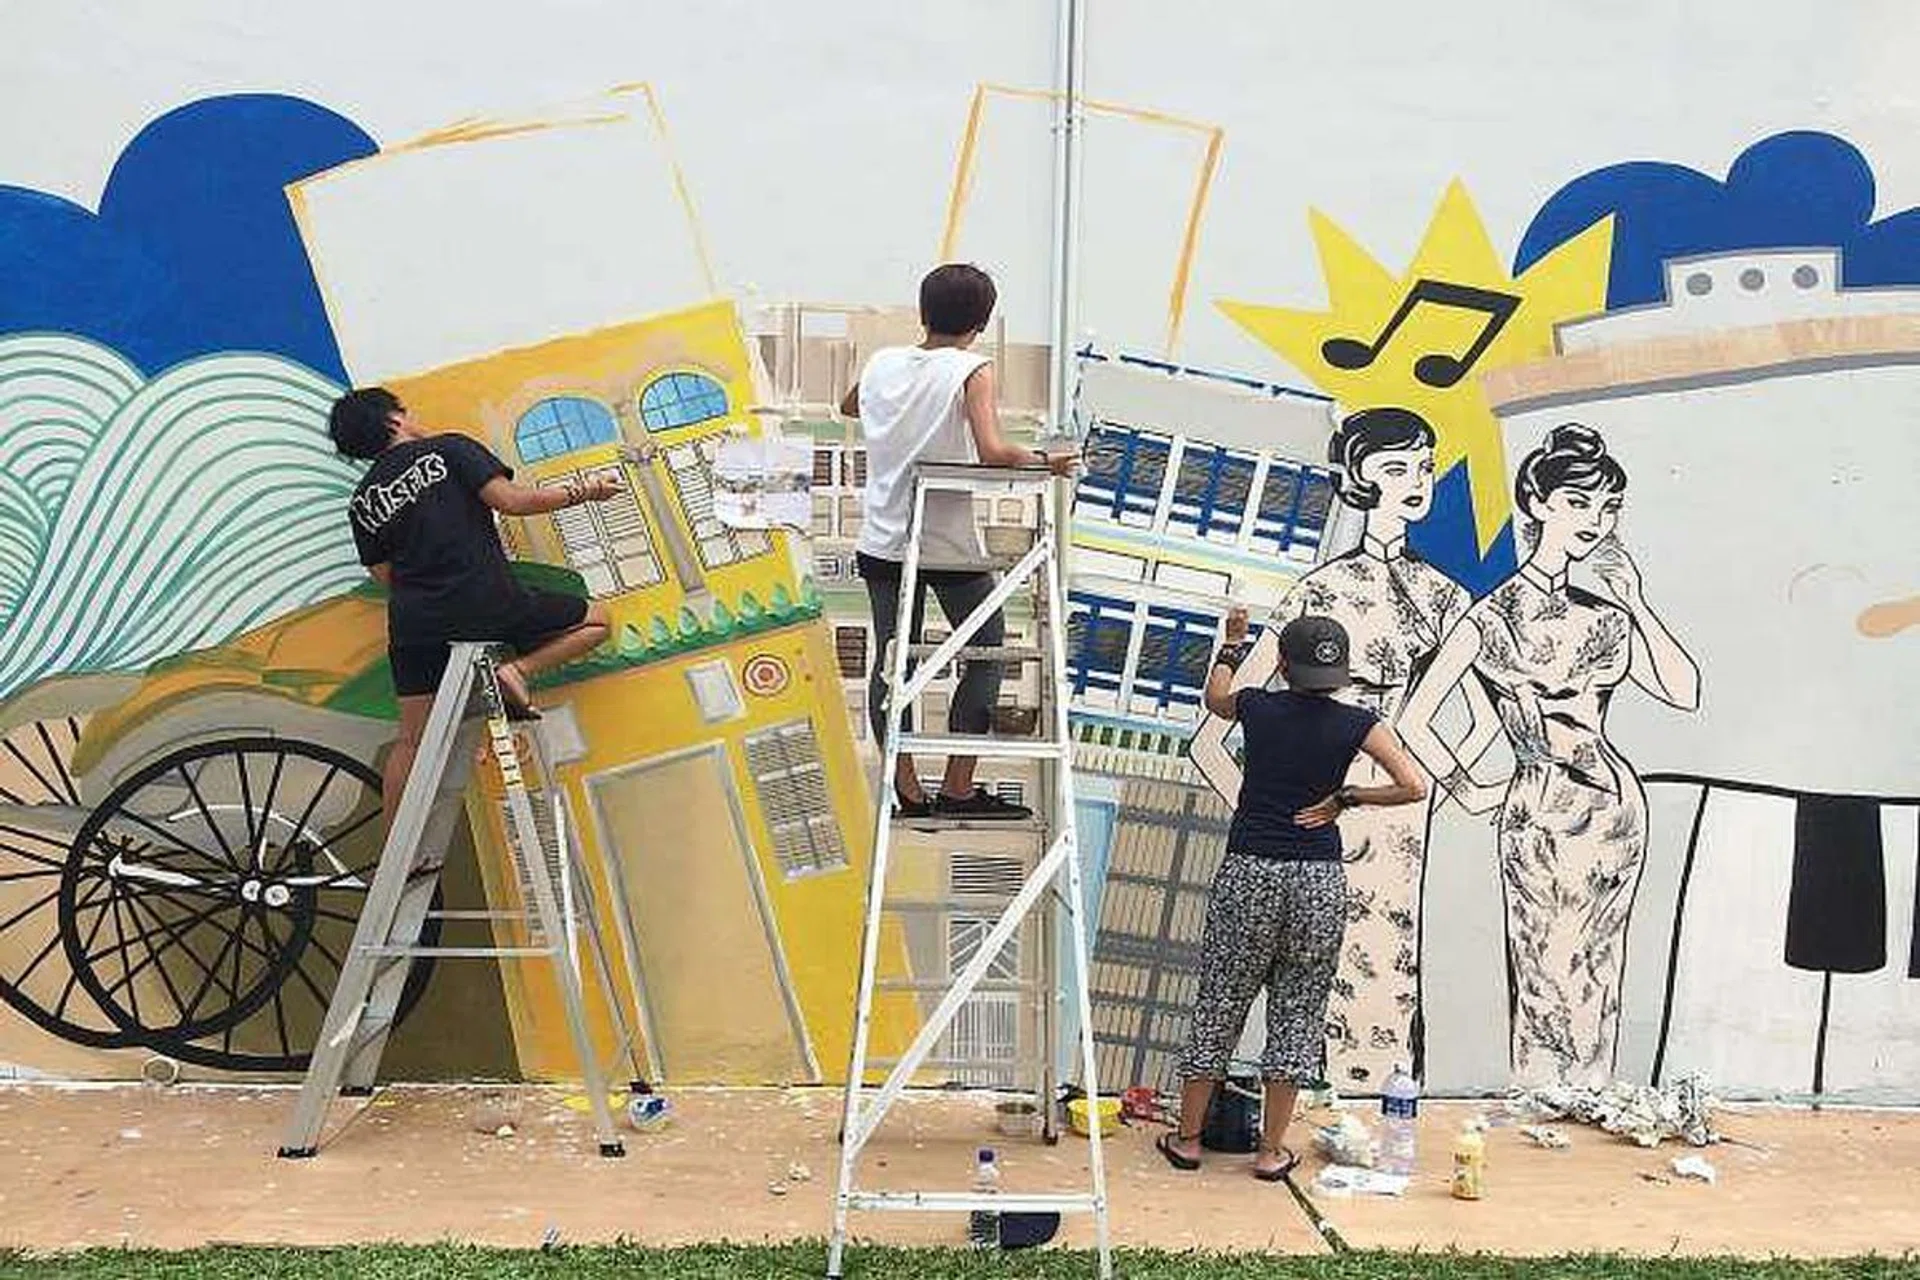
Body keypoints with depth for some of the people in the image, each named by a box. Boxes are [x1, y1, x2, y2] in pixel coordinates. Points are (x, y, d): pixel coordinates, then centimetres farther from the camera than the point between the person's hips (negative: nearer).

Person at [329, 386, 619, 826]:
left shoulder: (362, 503, 13)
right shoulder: (448, 450, 1)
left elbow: (386, 576, 15)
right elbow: (510, 500, -9)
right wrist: (580, 492, 2)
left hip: (415, 623, 5)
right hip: (487, 603, -5)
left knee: (410, 740, 16)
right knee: (595, 620, 11)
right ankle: (518, 670, -11)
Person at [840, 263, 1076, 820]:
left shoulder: (881, 363, 4)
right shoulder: (972, 370, -11)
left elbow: (847, 407, 26)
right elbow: (992, 451, -25)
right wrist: (1045, 461, -8)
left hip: (883, 543, 4)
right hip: (951, 545, -4)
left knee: (891, 660, 10)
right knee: (987, 654, 11)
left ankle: (906, 790, 11)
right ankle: (958, 788, 11)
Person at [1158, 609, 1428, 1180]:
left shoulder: (1257, 708, -1)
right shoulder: (1358, 724, -4)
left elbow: (1215, 696, 22)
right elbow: (1414, 786, -9)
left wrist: (1233, 645, 36)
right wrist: (1345, 798, 0)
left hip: (1248, 874, 1)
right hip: (1318, 880, 0)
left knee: (1219, 1004, 11)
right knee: (1299, 1012, 10)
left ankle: (1187, 1137, 22)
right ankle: (1271, 1151, 17)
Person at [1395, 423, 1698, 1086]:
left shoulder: (1602, 615, 9)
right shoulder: (1493, 616, -7)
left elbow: (1685, 691, 1)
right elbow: (1412, 721, -10)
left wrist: (1636, 604, -2)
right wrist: (1468, 792, -3)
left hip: (1617, 807, 5)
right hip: (1542, 814, -5)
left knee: (1594, 993, 10)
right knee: (1553, 992, 2)